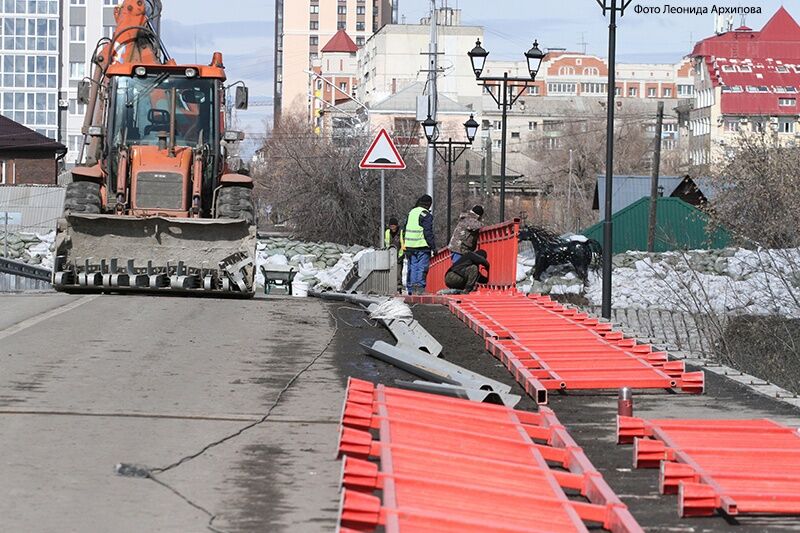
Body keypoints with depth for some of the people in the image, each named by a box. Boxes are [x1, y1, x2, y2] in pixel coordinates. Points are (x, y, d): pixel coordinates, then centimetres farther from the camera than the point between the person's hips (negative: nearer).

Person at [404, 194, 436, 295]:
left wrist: (406, 247, 25)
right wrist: (433, 246, -7)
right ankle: (420, 287, -11)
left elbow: (405, 230, 19)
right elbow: (428, 233, -12)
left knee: (412, 267, 10)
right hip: (422, 246, -6)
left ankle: (411, 288, 9)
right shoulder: (426, 215, -8)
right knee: (422, 267, -4)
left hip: (410, 245, 6)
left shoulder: (411, 212, 14)